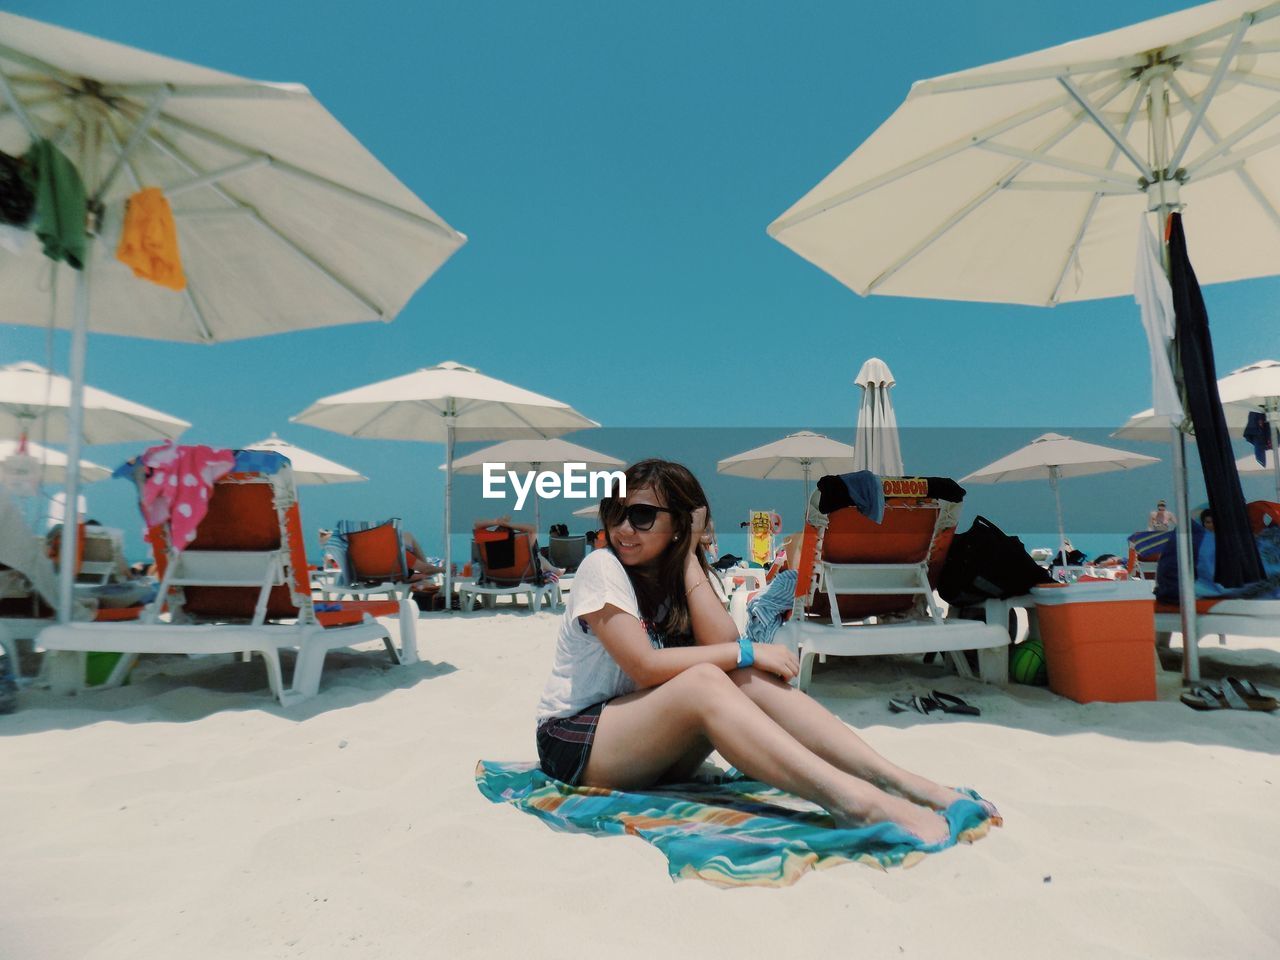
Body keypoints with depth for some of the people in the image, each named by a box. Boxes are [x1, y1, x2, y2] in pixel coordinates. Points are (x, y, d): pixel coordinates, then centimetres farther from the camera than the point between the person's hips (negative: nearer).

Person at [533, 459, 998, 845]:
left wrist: (689, 557, -13)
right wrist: (747, 652, -21)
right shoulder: (602, 567, -12)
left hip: (648, 752, 6)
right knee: (703, 680, -33)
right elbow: (645, 665, -23)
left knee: (748, 679, -20)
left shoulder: (673, 576, 6)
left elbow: (722, 644, -15)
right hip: (574, 742, -5)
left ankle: (896, 780, -26)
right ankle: (851, 800, -45)